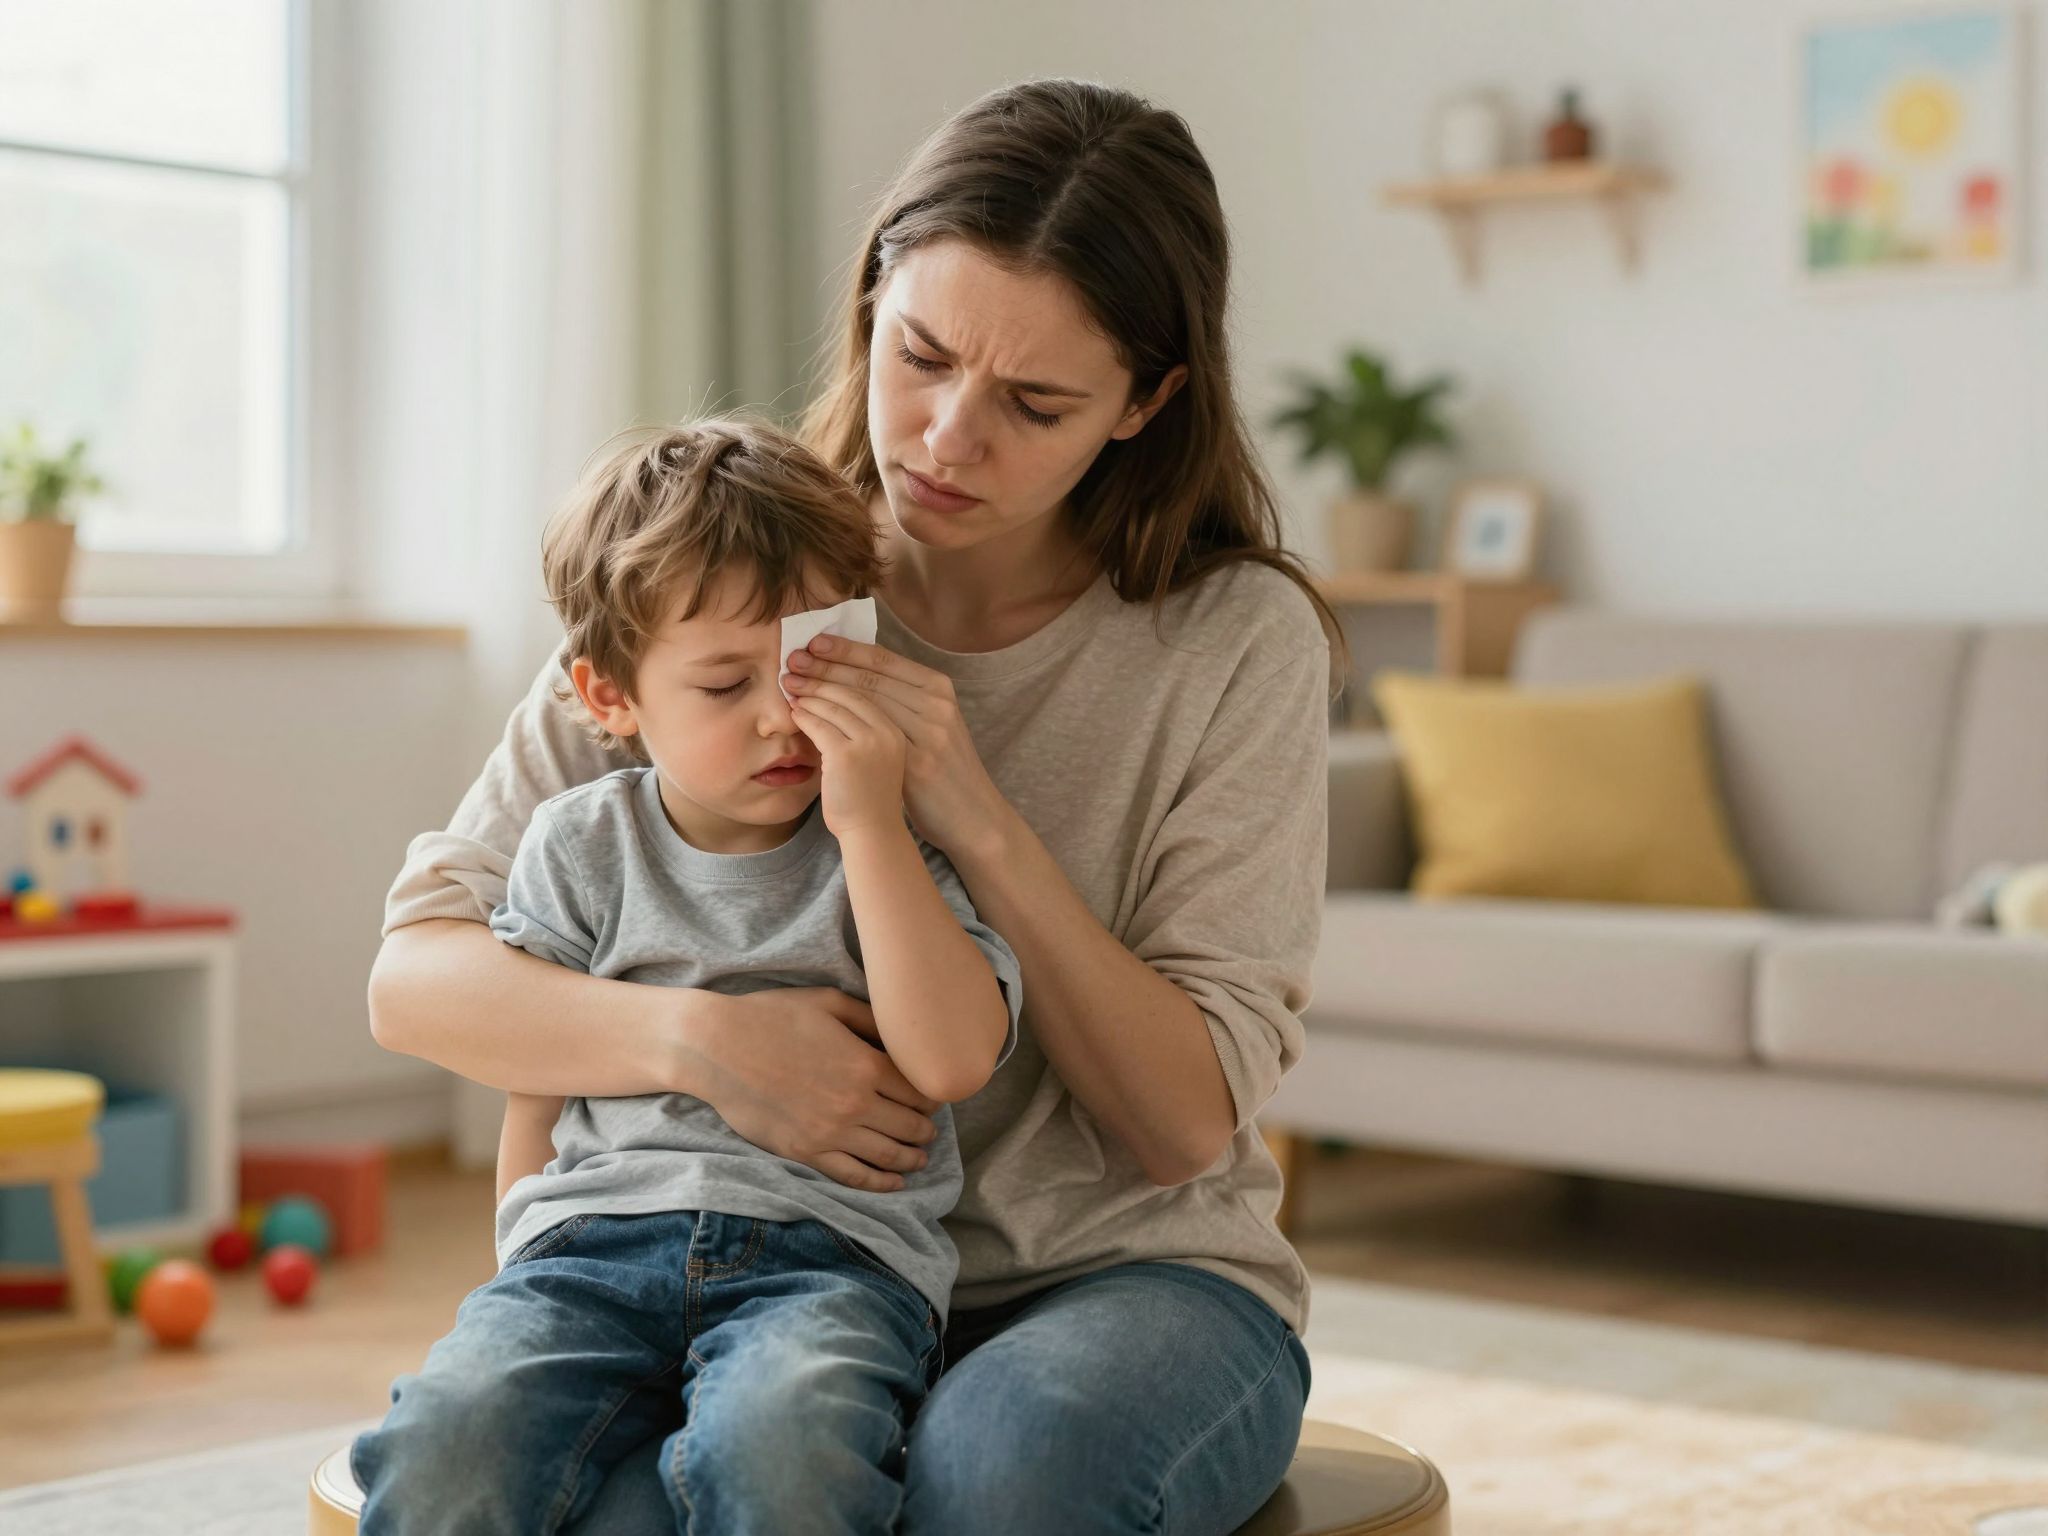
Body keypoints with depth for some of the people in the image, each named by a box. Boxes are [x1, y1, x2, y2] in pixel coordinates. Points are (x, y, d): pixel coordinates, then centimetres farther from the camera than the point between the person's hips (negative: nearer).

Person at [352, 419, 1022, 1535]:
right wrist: (532, 1260, 4)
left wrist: (870, 824, -9)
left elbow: (951, 1059, -7)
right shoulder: (581, 845, 15)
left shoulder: (895, 848, 10)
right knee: (438, 1447, -28)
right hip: (596, 1238, 2)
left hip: (830, 1246, -2)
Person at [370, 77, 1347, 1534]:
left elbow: (1184, 1124, -9)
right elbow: (415, 978, -5)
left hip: (1124, 1270, 0)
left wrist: (980, 825, -20)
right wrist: (699, 1035, -24)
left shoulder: (1240, 640, -6)